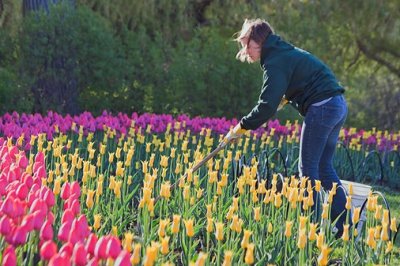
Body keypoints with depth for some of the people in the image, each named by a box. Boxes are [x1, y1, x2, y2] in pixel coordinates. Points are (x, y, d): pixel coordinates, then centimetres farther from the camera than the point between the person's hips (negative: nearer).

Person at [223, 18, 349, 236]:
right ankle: (345, 224, 13)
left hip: (322, 108, -10)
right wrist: (286, 97, 16)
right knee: (324, 168, 13)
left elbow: (267, 106, -17)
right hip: (338, 105, 10)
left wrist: (241, 127, -10)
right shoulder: (286, 52, 19)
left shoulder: (275, 62, -11)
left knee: (307, 168, -2)